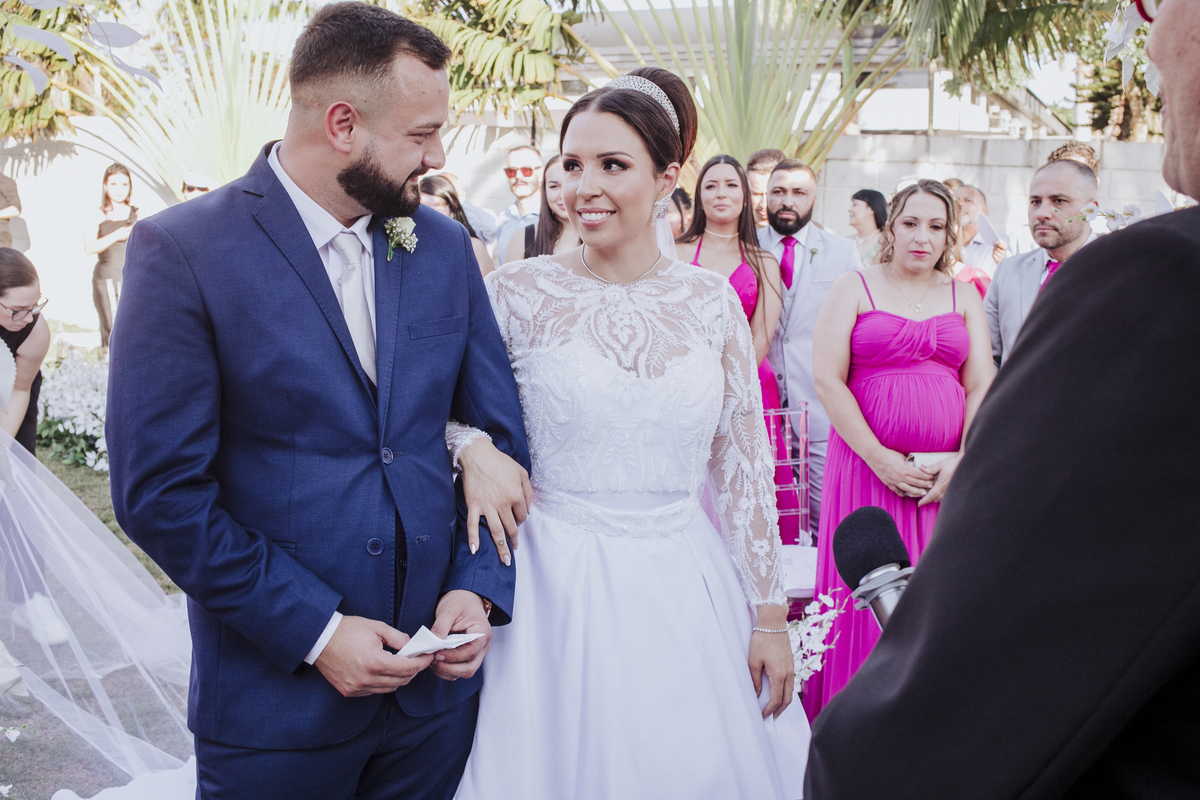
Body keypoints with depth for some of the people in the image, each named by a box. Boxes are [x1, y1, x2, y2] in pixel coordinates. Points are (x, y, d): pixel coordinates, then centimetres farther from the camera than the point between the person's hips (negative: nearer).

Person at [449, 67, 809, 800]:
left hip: (686, 587, 2)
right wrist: (473, 448, -20)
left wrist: (771, 617, 4)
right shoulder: (519, 291, -5)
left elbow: (743, 465, 4)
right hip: (559, 584, -2)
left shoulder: (712, 299, 1)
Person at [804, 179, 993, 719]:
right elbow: (827, 380, -7)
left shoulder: (963, 298, 13)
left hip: (947, 474, 3)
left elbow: (981, 387, 7)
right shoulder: (853, 289, 3)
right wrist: (880, 459, -13)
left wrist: (962, 461, -9)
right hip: (869, 466, -3)